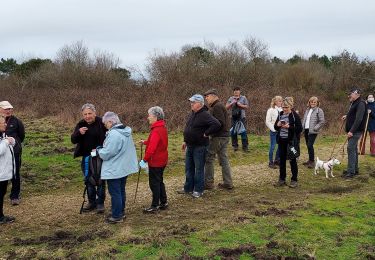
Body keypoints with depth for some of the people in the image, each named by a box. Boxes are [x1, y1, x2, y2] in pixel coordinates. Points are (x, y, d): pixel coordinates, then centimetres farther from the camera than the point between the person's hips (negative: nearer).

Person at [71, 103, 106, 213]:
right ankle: (92, 202, 27)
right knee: (88, 180, 13)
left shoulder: (101, 123, -14)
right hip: (86, 157, 5)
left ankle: (100, 203, 17)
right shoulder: (80, 124, 1)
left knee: (100, 180, 6)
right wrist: (79, 133, -23)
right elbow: (73, 140, -2)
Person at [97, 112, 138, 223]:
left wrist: (99, 150, -3)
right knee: (121, 191, 19)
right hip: (124, 168, 9)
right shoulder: (126, 132, 6)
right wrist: (102, 149, 15)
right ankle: (121, 212, 30)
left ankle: (116, 216, 10)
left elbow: (106, 154, -24)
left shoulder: (113, 134, -24)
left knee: (115, 193, 2)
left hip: (114, 170, -9)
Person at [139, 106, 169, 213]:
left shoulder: (156, 131, -23)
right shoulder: (162, 128, 8)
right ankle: (163, 203, 26)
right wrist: (145, 142, 8)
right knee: (159, 181, 19)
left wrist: (145, 159, -19)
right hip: (162, 160, 10)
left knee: (154, 183, 0)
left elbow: (152, 147, -26)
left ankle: (155, 206, 8)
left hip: (155, 162, -10)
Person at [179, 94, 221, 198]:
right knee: (189, 168, 15)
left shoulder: (205, 115, -17)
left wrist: (206, 133, -20)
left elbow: (216, 124, -28)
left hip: (200, 146, -9)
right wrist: (185, 141, 19)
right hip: (190, 146, 9)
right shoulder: (192, 114, 12)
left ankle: (198, 190, 12)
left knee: (199, 169, 2)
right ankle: (188, 188, 27)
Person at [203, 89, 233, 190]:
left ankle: (208, 183, 0)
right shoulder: (220, 106, 19)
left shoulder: (217, 107, -13)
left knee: (208, 158, -3)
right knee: (224, 159, 11)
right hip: (224, 136, 10)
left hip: (218, 137, -10)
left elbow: (220, 123, -22)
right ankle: (228, 183, 14)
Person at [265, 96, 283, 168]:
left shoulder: (282, 110, 4)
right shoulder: (271, 110, -8)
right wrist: (274, 129, -12)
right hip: (274, 131, -5)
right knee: (272, 146, -1)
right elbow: (268, 122, -8)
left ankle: (277, 160, 25)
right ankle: (271, 162, 8)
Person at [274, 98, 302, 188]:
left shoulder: (295, 116, -9)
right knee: (282, 160, 12)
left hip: (291, 141, -5)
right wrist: (278, 125, -8)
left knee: (292, 160, 3)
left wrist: (289, 127, -23)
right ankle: (282, 179, 22)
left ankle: (294, 180, 13)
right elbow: (275, 127, 15)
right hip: (281, 140, 5)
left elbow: (300, 129, -12)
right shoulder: (280, 114, 7)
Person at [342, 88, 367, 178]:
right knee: (353, 149, 14)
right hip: (352, 131, 10)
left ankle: (351, 171, -13)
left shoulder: (361, 104, -15)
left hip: (356, 131, -10)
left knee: (351, 148, -14)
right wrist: (347, 116, 19)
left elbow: (359, 119, -24)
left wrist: (352, 131, -27)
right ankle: (355, 169, 23)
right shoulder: (354, 103, 17)